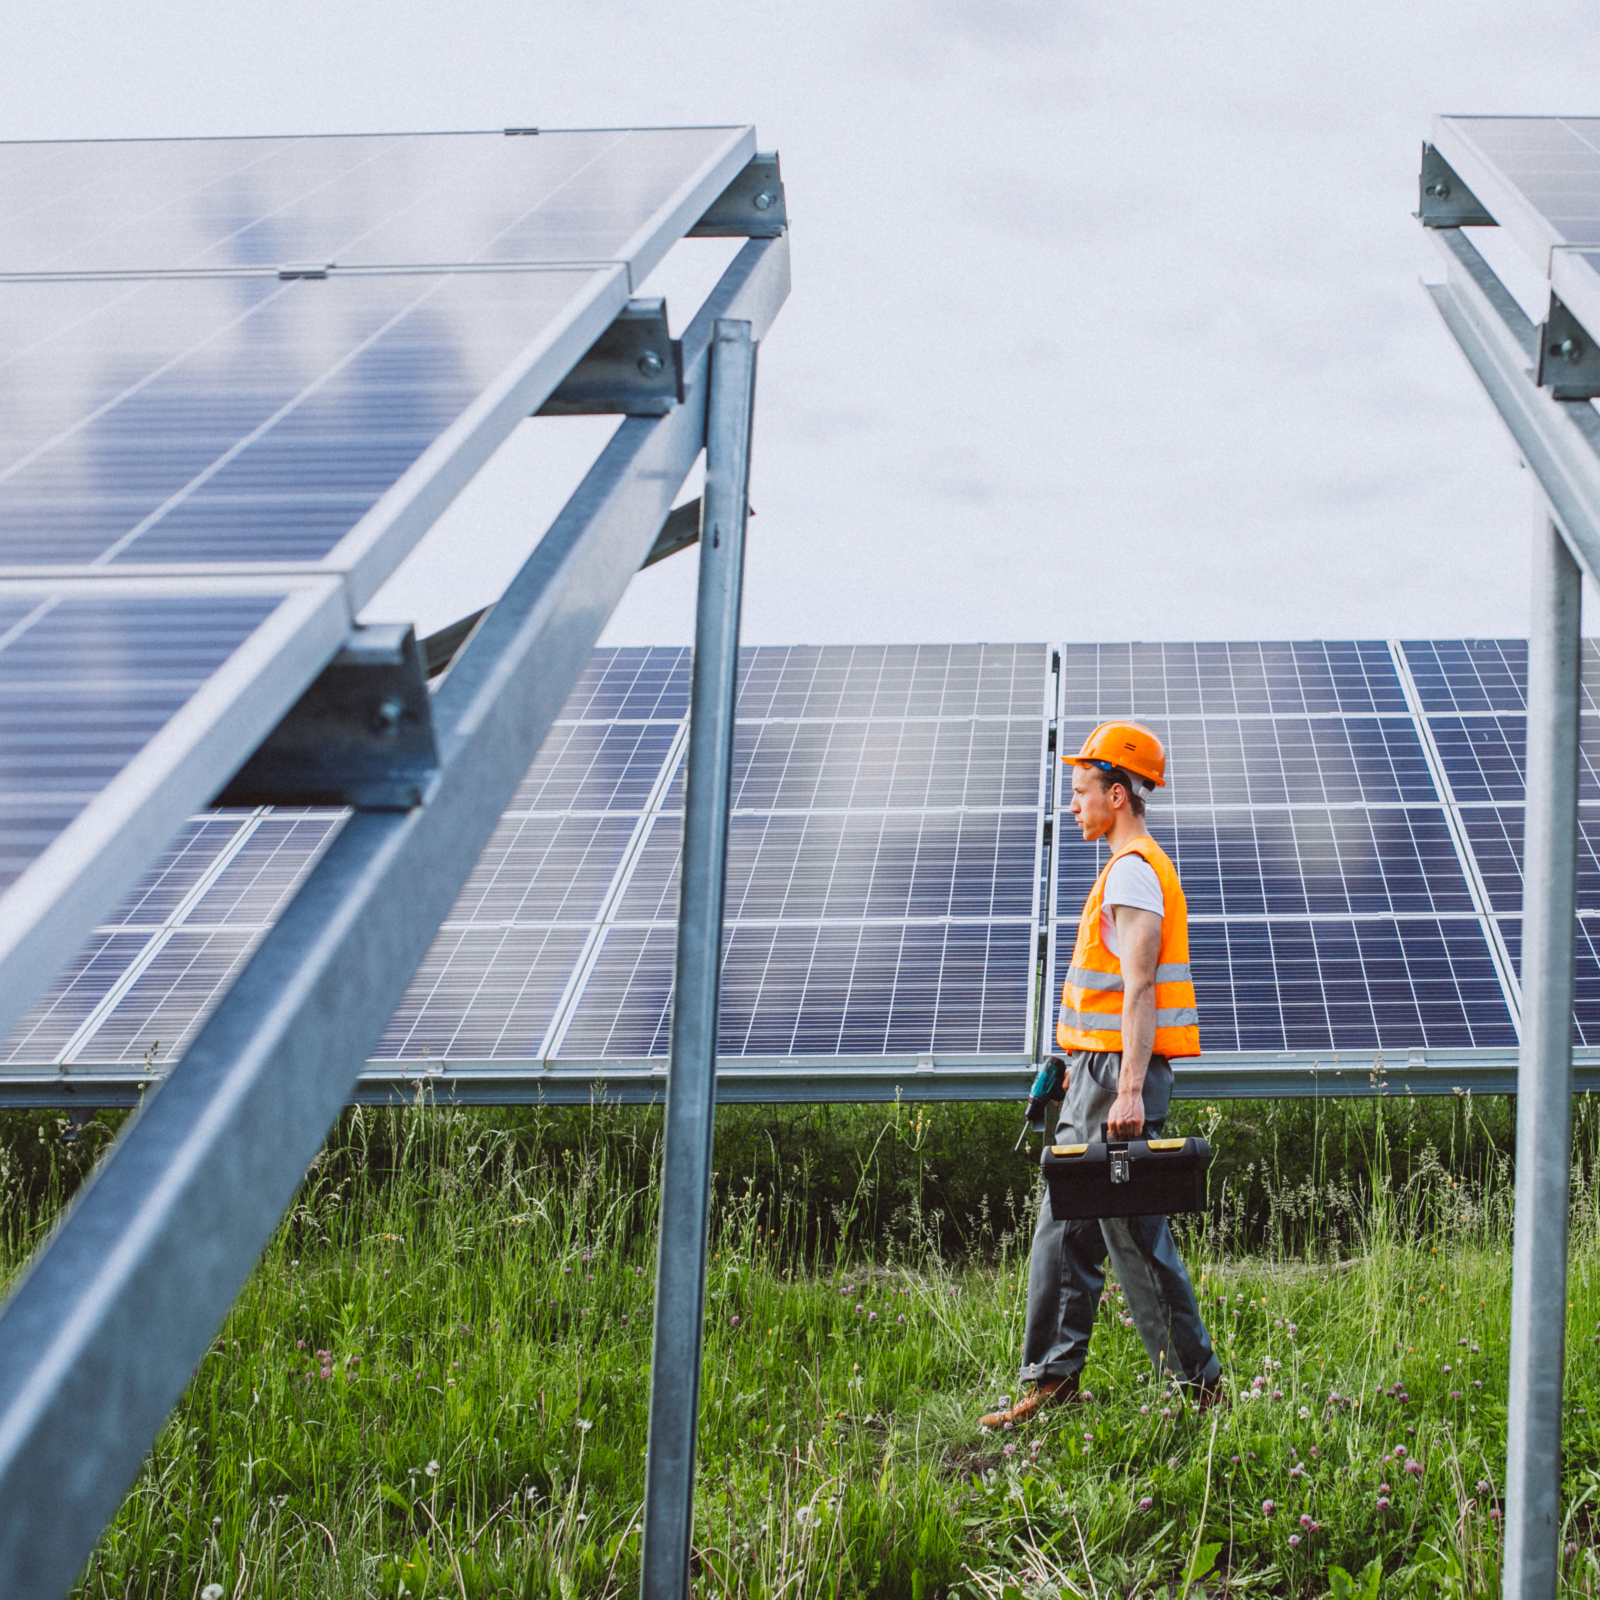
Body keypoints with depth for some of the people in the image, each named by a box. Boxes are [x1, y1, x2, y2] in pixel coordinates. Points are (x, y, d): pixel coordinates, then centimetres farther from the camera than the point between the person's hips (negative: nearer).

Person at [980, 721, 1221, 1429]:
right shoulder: (1136, 867, 19)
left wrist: (1129, 1090, -28)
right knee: (1064, 1229, 11)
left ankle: (1199, 1384, -1)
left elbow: (1139, 988, -22)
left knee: (1134, 1234, -7)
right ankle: (1052, 1380, 14)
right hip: (1100, 1074, 11)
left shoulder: (1132, 870, -14)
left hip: (1118, 1074, -11)